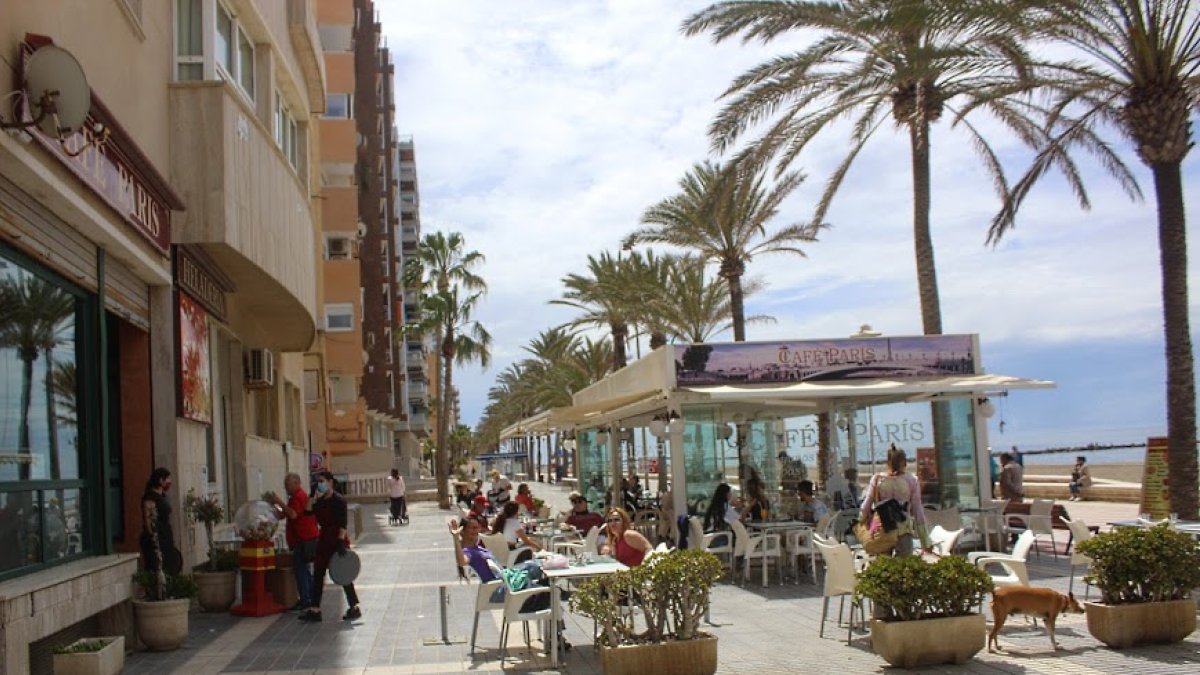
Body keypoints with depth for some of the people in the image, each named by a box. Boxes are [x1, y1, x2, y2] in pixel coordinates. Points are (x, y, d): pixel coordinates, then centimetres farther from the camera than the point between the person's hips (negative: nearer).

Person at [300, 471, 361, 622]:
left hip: (337, 540, -8)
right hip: (324, 540, 8)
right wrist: (314, 495, -6)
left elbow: (343, 523, -18)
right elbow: (307, 510, -2)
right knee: (318, 574, 8)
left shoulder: (338, 500, -12)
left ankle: (354, 607, 7)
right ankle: (315, 610, 13)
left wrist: (341, 542, -25)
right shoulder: (320, 501, 11)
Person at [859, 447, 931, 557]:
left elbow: (866, 506, 2)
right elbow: (918, 511, -1)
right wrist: (925, 542, 5)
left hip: (881, 531, 2)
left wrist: (861, 520, 23)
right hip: (903, 532, -2)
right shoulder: (911, 481, -2)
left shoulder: (877, 479, 2)